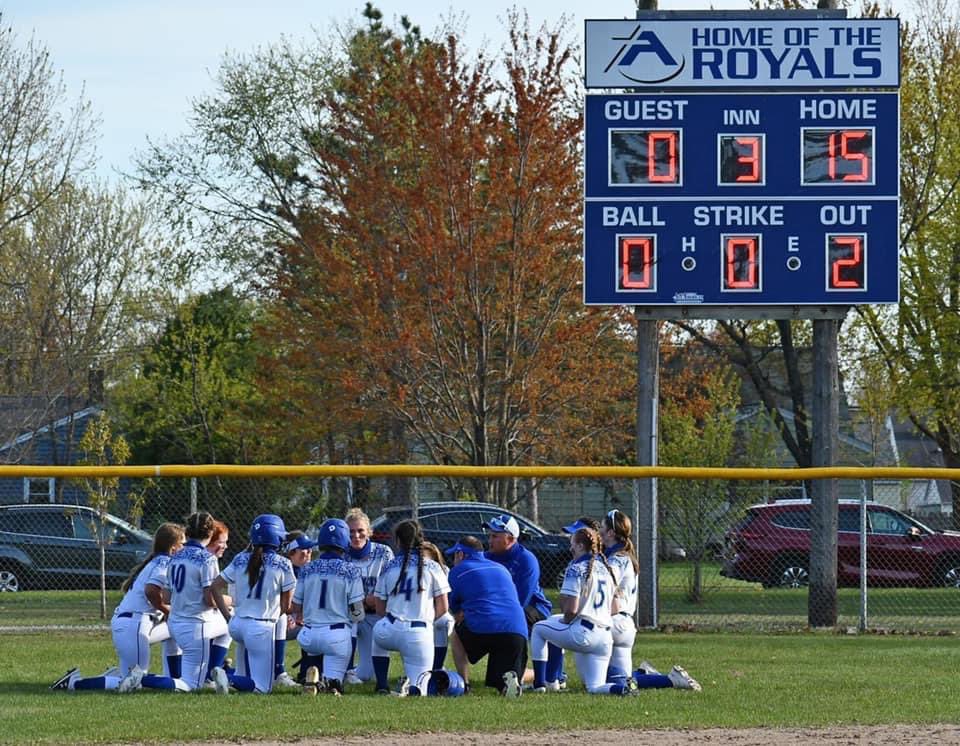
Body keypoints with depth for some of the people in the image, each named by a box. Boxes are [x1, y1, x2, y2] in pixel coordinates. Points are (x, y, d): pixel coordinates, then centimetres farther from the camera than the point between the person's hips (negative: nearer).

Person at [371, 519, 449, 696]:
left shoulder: (388, 567, 10)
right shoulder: (432, 567, 5)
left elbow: (380, 610, 13)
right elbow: (442, 607, 5)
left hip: (390, 630, 1)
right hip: (420, 635, -1)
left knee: (378, 637, 39)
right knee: (418, 692, 7)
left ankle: (382, 687, 20)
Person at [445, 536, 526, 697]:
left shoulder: (458, 571, 14)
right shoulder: (501, 569, 29)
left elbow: (455, 612, 20)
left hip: (481, 629, -4)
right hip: (517, 632, 4)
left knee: (456, 634, 29)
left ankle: (463, 683, 14)